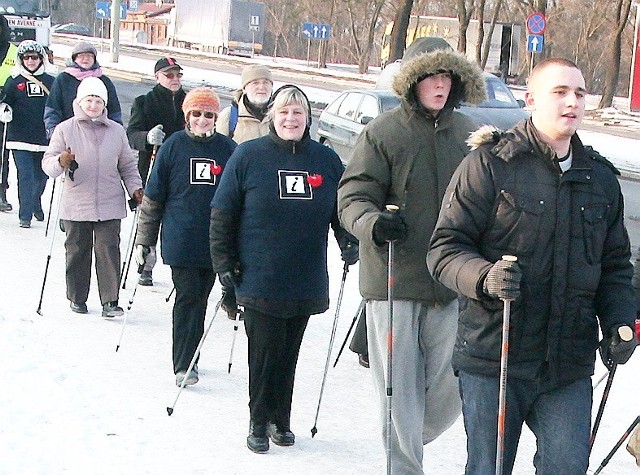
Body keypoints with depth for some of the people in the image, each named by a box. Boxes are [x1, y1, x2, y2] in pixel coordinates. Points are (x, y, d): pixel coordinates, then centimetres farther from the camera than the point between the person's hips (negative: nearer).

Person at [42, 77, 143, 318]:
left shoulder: (116, 131, 9)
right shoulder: (65, 129, 2)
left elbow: (127, 165, 16)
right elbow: (48, 163, -3)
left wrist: (135, 188, 3)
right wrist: (60, 162, -24)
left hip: (110, 205, 1)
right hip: (76, 205, -1)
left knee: (109, 251, -7)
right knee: (77, 252, 8)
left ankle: (110, 301, -5)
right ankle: (77, 298, 22)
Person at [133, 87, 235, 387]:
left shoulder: (228, 149, 4)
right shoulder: (173, 146, 0)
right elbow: (152, 198, 4)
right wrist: (143, 240, 3)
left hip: (214, 244, 3)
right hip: (180, 241, -2)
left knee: (200, 299, 11)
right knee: (188, 297, -8)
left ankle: (188, 357, 24)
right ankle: (183, 365, -5)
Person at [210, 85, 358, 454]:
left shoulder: (327, 160, 6)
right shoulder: (248, 155, -2)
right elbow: (223, 213, 0)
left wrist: (350, 243, 1)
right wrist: (224, 262, -4)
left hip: (306, 281, 3)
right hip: (259, 280, -3)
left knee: (289, 353, 10)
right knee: (265, 350, -2)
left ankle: (281, 420, 23)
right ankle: (259, 423, 12)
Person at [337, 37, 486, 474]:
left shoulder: (468, 134, 7)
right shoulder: (382, 133, -4)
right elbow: (353, 196, -7)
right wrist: (372, 223, -28)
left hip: (453, 285, 3)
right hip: (394, 281, -3)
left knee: (450, 389, 6)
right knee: (400, 388, 2)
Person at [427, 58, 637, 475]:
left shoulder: (601, 177, 12)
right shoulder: (490, 163, -5)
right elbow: (445, 248, -7)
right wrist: (484, 276, -27)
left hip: (570, 366, 4)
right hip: (492, 361, -3)